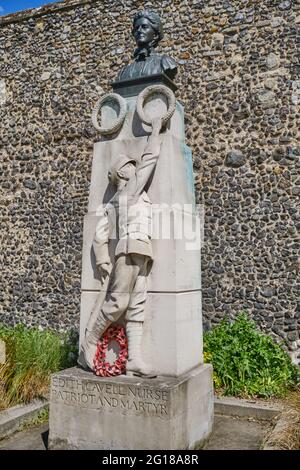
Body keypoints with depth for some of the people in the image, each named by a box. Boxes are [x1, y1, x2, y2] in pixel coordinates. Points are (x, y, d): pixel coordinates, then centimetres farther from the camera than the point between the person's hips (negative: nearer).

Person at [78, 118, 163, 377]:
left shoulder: (113, 202, 26)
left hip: (141, 254, 9)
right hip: (131, 248, -9)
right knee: (117, 303, -10)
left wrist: (102, 261, 13)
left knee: (137, 307, -1)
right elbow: (150, 158, 11)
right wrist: (156, 129, 24)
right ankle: (88, 347, 1)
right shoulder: (131, 187, 7)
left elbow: (100, 234, 19)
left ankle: (134, 360, -5)